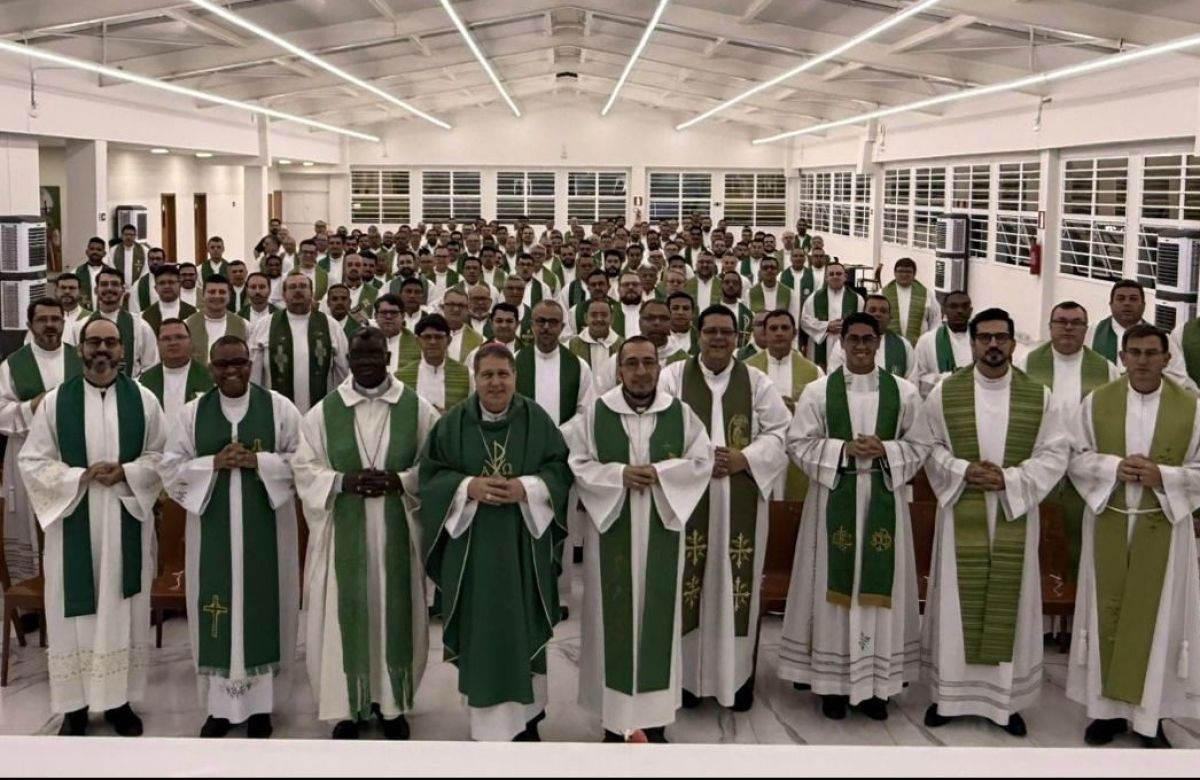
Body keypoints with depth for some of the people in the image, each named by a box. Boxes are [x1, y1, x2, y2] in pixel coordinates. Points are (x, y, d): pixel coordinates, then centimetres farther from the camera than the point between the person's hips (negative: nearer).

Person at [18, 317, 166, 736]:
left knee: (124, 611, 8)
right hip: (73, 522, -1)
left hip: (127, 523, 1)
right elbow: (31, 462, -2)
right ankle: (75, 704, 17)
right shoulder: (55, 401, -2)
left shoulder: (143, 399, 1)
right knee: (75, 612, 5)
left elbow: (161, 457, 3)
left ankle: (120, 699, 21)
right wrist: (81, 477, -16)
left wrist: (125, 473, -15)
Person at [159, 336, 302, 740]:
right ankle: (219, 703, 17)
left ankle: (260, 703, 16)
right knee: (217, 609, 5)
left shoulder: (280, 408, -1)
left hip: (265, 526, -1)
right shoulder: (193, 412, 3)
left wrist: (258, 461, -17)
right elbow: (171, 469, 1)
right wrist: (214, 463, -14)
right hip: (212, 527, 1)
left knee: (262, 605, 5)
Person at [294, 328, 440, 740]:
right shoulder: (324, 410, 1)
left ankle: (393, 702, 22)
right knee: (345, 612, 3)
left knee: (396, 610, 7)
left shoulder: (417, 408, 0)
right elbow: (304, 467, 1)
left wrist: (400, 481, -17)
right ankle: (347, 706, 16)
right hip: (344, 530, 0)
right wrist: (343, 481, -16)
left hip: (397, 529, 0)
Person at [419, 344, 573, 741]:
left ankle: (526, 716, 23)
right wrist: (469, 487, -17)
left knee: (523, 628, 8)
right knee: (482, 630, 3)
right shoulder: (452, 423, 1)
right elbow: (430, 474, -1)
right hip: (471, 545, 0)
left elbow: (561, 469, -1)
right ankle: (490, 720, 13)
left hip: (524, 545, 0)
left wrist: (526, 487, -17)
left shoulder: (537, 419, 1)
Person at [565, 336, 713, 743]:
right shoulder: (595, 413, -1)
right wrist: (619, 474, -18)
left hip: (662, 530, 1)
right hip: (611, 527, -1)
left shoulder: (681, 413, 2)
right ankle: (615, 716, 13)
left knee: (658, 614, 6)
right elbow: (576, 464, -4)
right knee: (614, 615, 3)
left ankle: (655, 716, 17)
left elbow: (702, 462, 0)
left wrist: (659, 473, -14)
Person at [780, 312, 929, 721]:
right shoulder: (818, 390, -1)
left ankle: (876, 683, 15)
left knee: (880, 587, 4)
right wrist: (843, 449, -15)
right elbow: (798, 443, -2)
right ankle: (833, 681, 13)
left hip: (884, 500, 1)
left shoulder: (904, 391, 3)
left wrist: (885, 451, -13)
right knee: (835, 585, 3)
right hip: (834, 499, -1)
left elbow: (919, 448, 5)